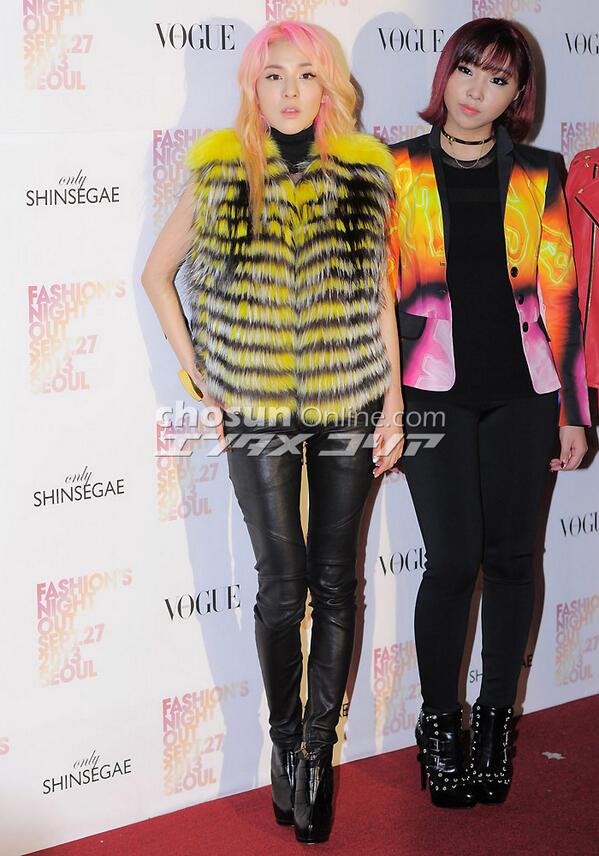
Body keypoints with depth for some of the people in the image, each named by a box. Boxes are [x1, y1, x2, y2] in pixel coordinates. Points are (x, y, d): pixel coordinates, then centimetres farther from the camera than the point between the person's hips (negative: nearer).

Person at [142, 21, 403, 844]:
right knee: (284, 586, 0)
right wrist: (195, 372, 3)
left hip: (348, 405, 1)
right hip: (257, 411, -1)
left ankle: (318, 751, 18)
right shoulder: (219, 172, -1)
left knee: (336, 582, 5)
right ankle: (286, 744, 20)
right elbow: (157, 274, 10)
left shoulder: (366, 174, 2)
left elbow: (383, 296, 6)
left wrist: (394, 404, 3)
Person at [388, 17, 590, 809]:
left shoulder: (539, 175, 7)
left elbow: (560, 294, 6)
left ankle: (496, 717, 22)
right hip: (434, 393, -2)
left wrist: (573, 410, 4)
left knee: (511, 556, 6)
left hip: (521, 392, 2)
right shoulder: (399, 172, 3)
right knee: (454, 560, -5)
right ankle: (440, 724, 14)